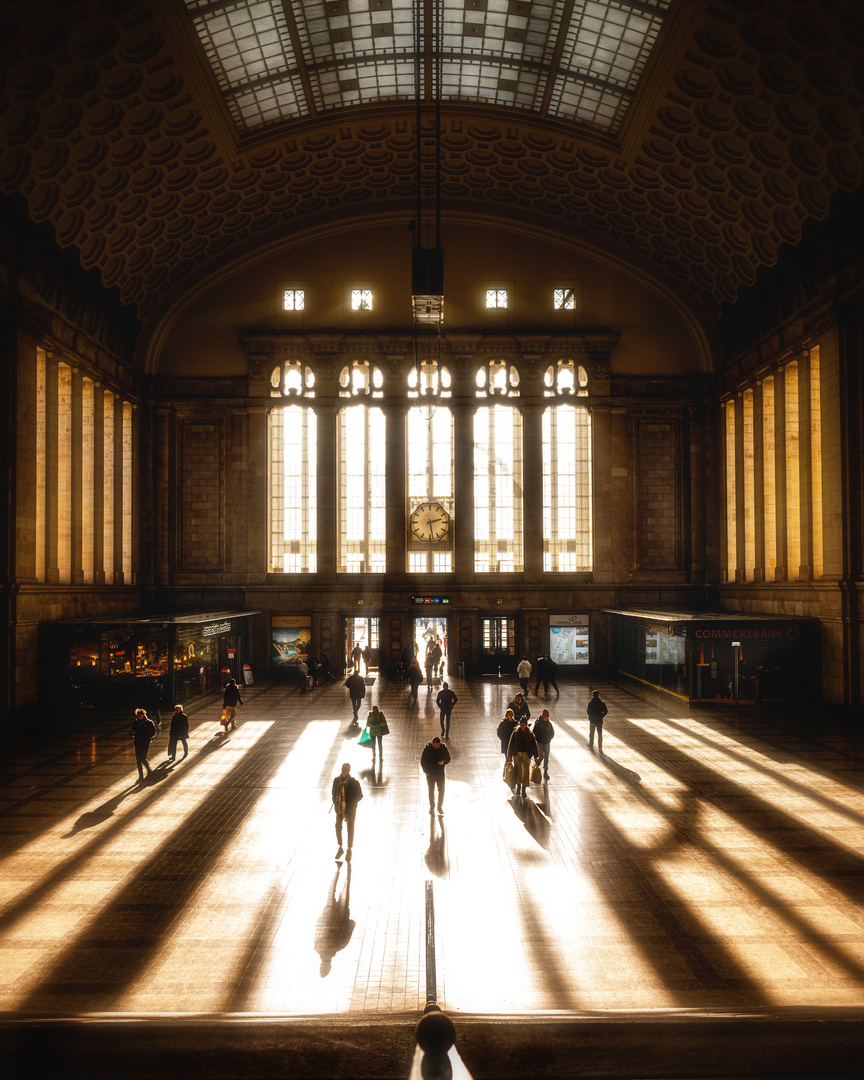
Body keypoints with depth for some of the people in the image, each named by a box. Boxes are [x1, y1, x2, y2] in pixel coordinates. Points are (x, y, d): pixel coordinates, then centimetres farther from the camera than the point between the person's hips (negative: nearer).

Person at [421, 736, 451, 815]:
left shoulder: (443, 748, -8)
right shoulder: (427, 749, -12)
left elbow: (448, 759, 3)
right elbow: (423, 761, -3)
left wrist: (443, 762, -20)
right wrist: (426, 772, -9)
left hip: (440, 773, 1)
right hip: (430, 774, -1)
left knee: (441, 790, 3)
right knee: (431, 791, 9)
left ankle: (440, 807, 20)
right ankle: (432, 807, 26)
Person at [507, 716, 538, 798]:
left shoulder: (530, 734, 2)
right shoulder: (515, 732, 0)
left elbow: (534, 745, 7)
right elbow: (511, 744, 4)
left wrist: (535, 756, 3)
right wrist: (510, 756, 3)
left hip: (527, 754, 0)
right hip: (517, 754, 0)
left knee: (526, 771, 0)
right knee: (518, 771, 1)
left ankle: (524, 788, 12)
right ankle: (518, 787, 19)